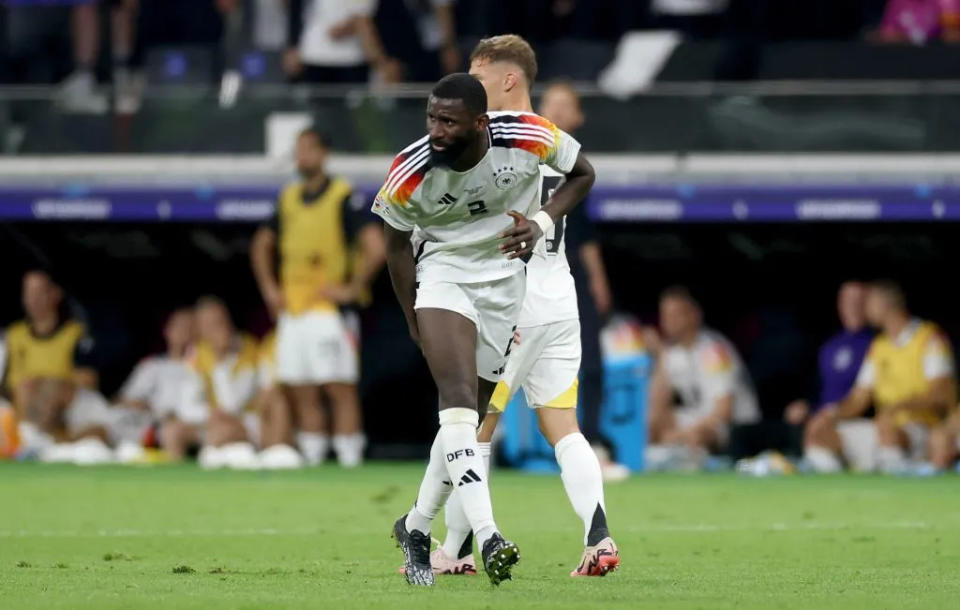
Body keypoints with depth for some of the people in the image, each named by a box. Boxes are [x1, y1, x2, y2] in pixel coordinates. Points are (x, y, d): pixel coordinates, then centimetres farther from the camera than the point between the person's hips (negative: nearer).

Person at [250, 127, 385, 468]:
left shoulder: (344, 197, -7)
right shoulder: (288, 199, 13)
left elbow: (375, 248, -15)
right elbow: (261, 245, 27)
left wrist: (353, 289, -13)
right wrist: (269, 288, 17)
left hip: (328, 309, -7)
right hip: (292, 310, 7)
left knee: (340, 389, -7)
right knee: (302, 394, 7)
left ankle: (350, 459, -8)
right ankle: (311, 459, 11)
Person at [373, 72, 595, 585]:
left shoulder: (529, 137, -22)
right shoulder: (409, 173, -22)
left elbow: (582, 174, -2)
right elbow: (397, 244, -4)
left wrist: (541, 223, -19)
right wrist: (415, 322, 0)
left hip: (505, 279, 2)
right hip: (442, 272, -2)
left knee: (468, 416, 7)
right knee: (459, 398, -24)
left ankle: (416, 527, 27)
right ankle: (488, 538, -33)